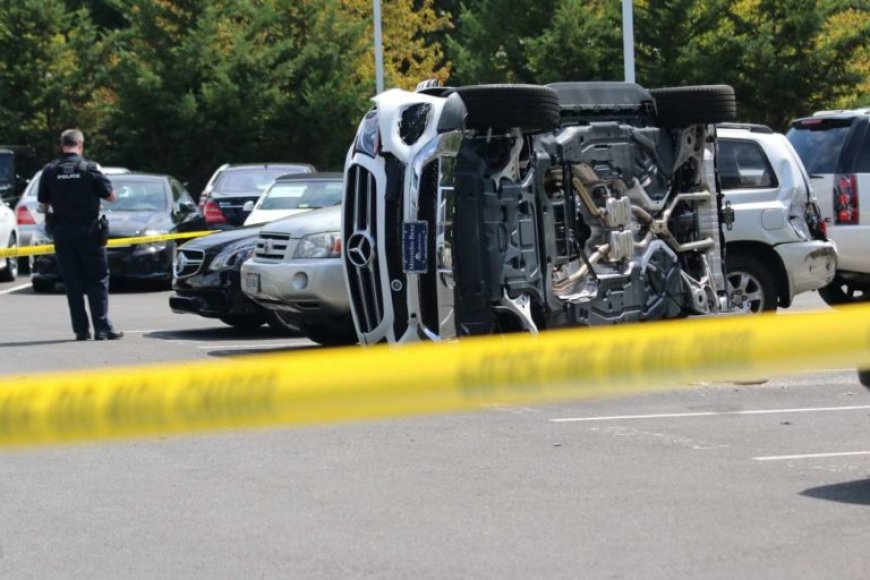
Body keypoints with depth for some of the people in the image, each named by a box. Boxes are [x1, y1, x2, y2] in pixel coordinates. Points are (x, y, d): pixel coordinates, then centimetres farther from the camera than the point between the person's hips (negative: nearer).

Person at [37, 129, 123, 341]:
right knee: (97, 280, 3)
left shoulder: (50, 171, -1)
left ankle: (80, 329, 5)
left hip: (62, 231, 3)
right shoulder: (89, 168, -8)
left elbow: (43, 202, 7)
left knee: (72, 282, 8)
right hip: (88, 231, -3)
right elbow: (111, 196, -3)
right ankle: (102, 328, -3)